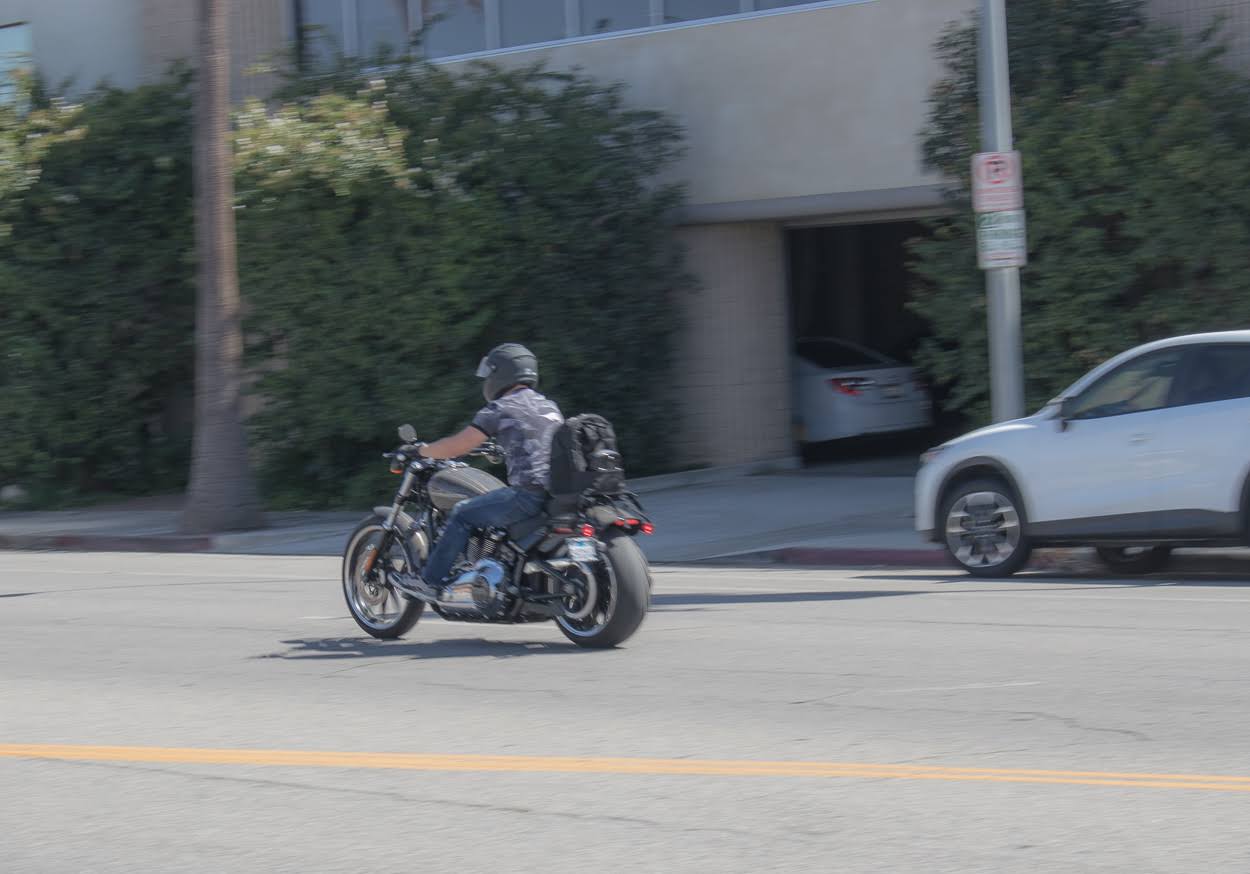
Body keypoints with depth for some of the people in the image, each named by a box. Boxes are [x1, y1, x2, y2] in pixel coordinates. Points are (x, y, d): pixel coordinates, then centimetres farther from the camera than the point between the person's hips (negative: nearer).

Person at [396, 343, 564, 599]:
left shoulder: (500, 410, -3)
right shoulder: (551, 407, 19)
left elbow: (457, 446, -4)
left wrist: (421, 451, 11)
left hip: (528, 495, -8)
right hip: (559, 493, 8)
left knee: (463, 514, 3)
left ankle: (431, 580, 2)